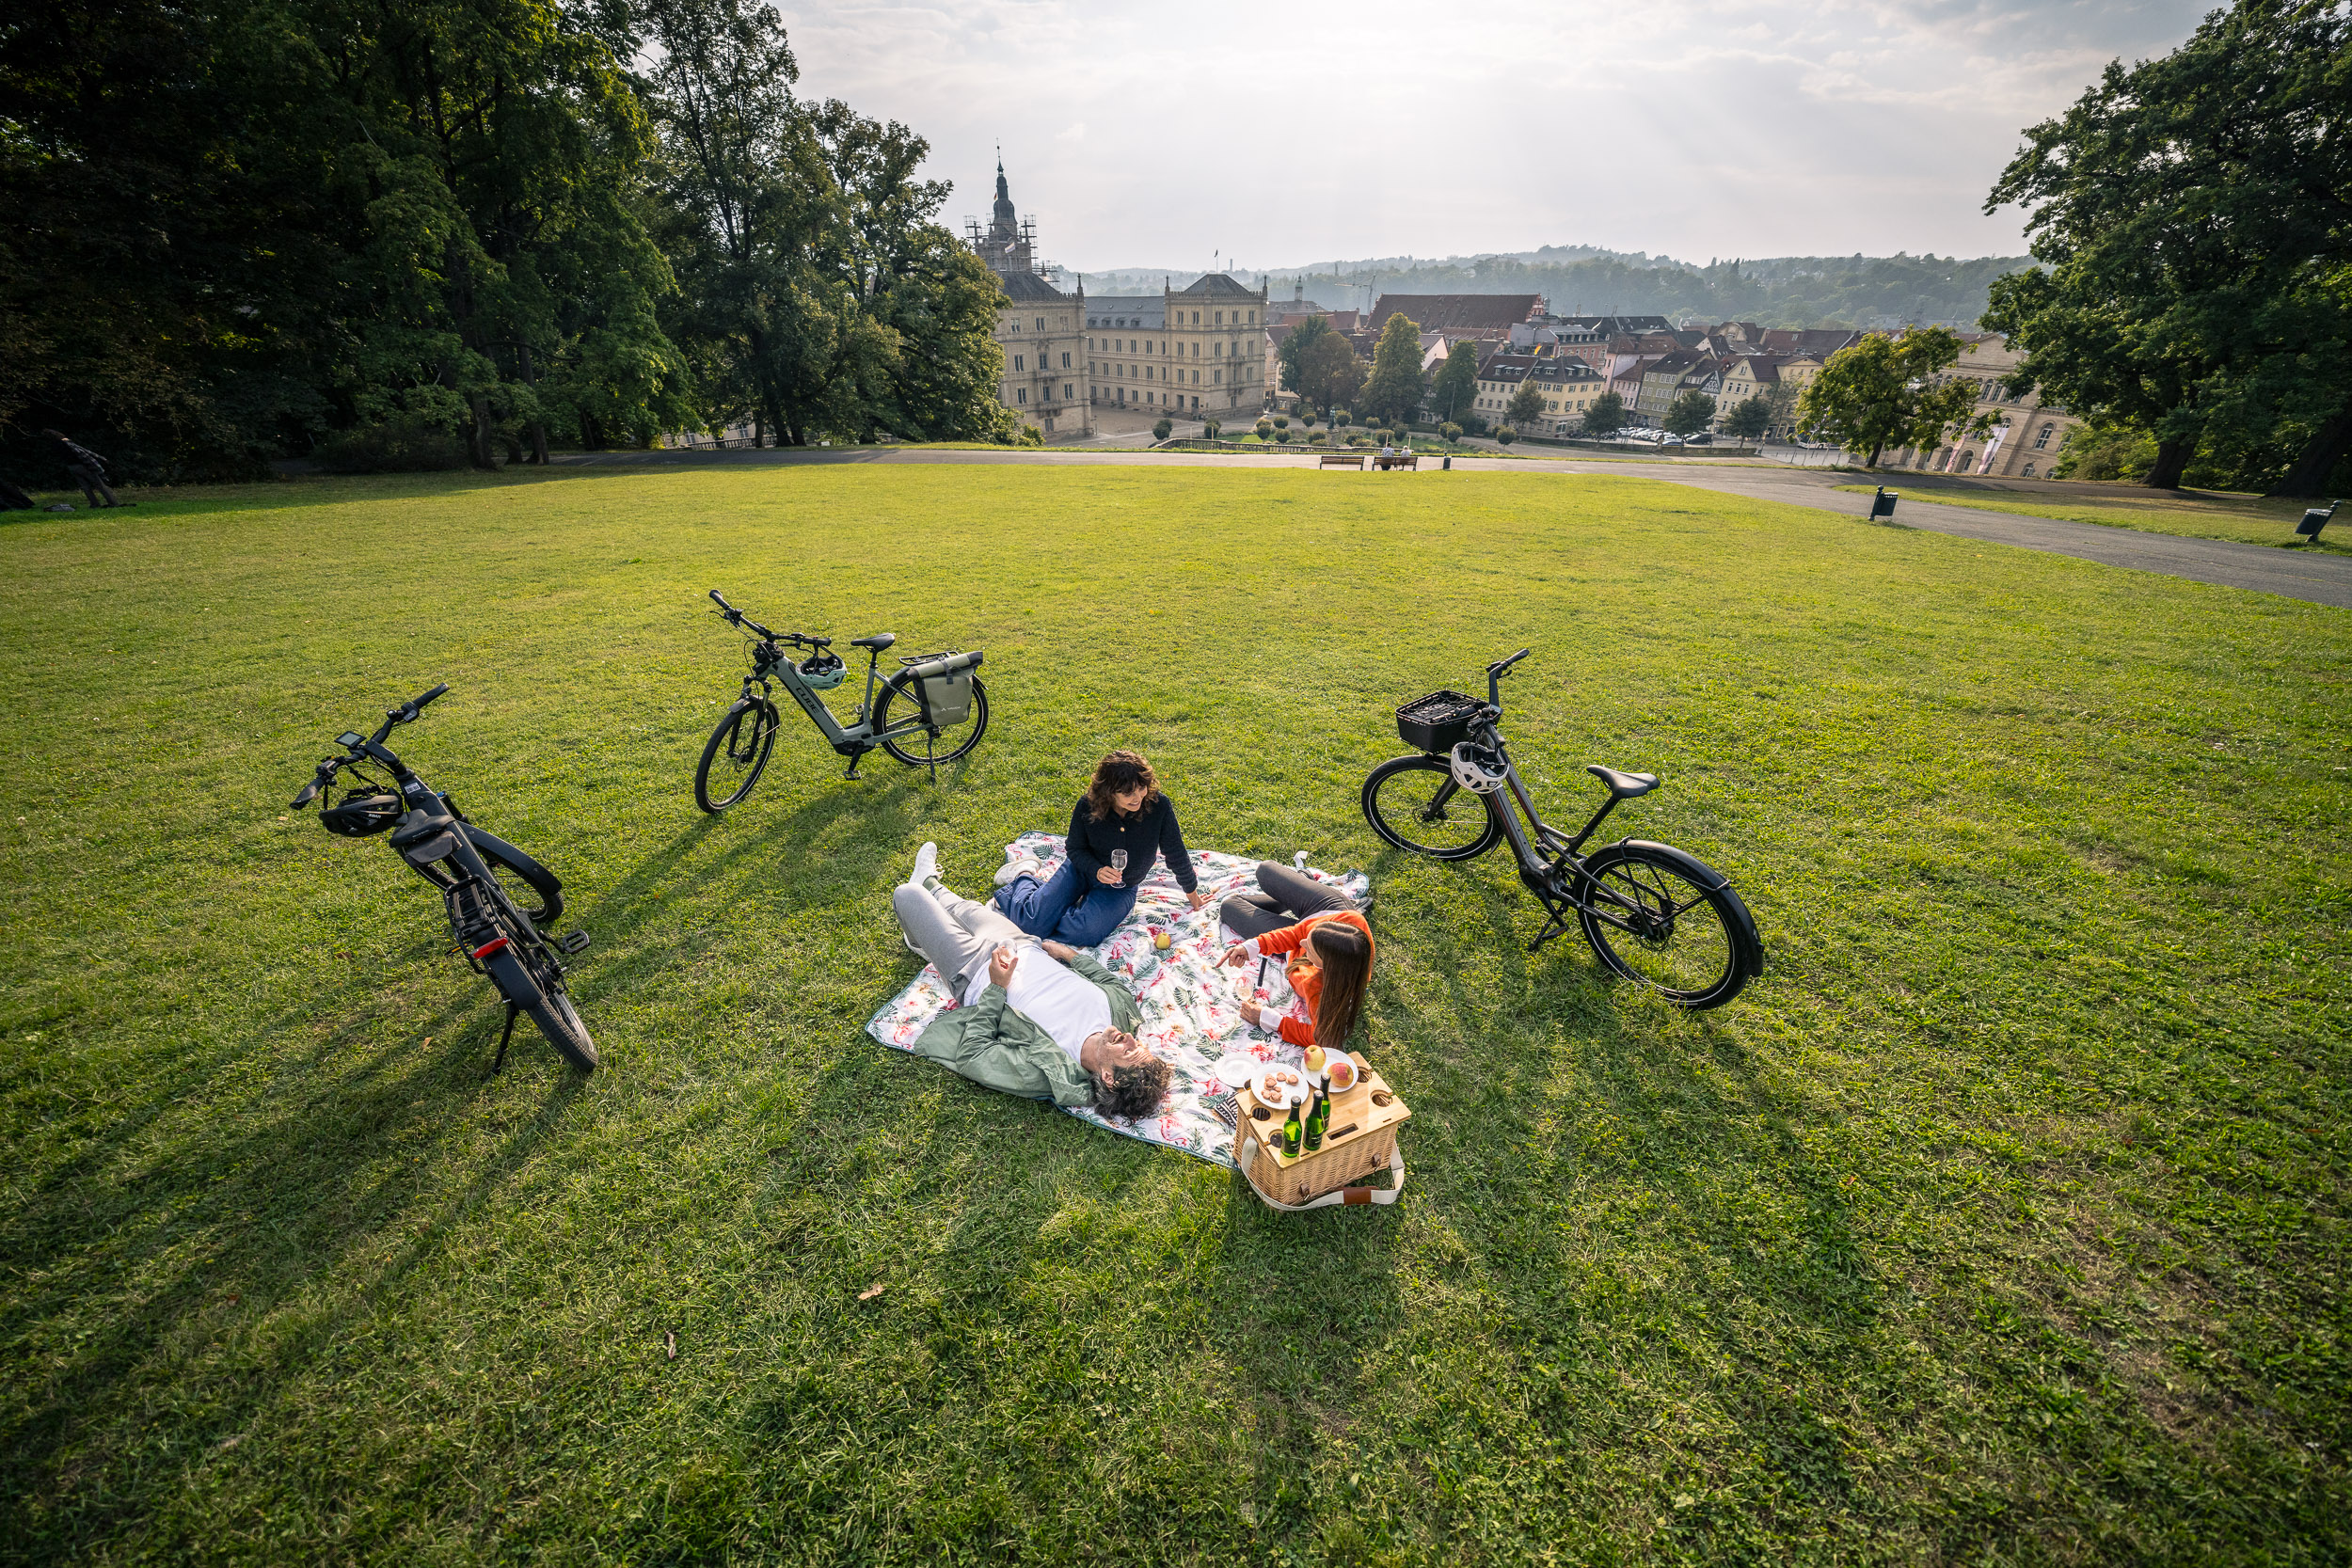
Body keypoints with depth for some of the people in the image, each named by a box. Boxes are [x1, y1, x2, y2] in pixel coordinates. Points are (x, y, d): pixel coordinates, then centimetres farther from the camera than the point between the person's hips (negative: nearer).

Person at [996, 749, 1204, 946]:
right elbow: (1076, 849, -6)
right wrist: (1096, 870, -26)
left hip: (1120, 889, 0)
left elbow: (1176, 852, -11)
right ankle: (1023, 877, 24)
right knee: (1033, 923, -10)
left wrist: (1191, 892, 1)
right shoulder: (1087, 806, -22)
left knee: (1081, 934, -25)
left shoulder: (1159, 805, -25)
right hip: (1082, 869, 0)